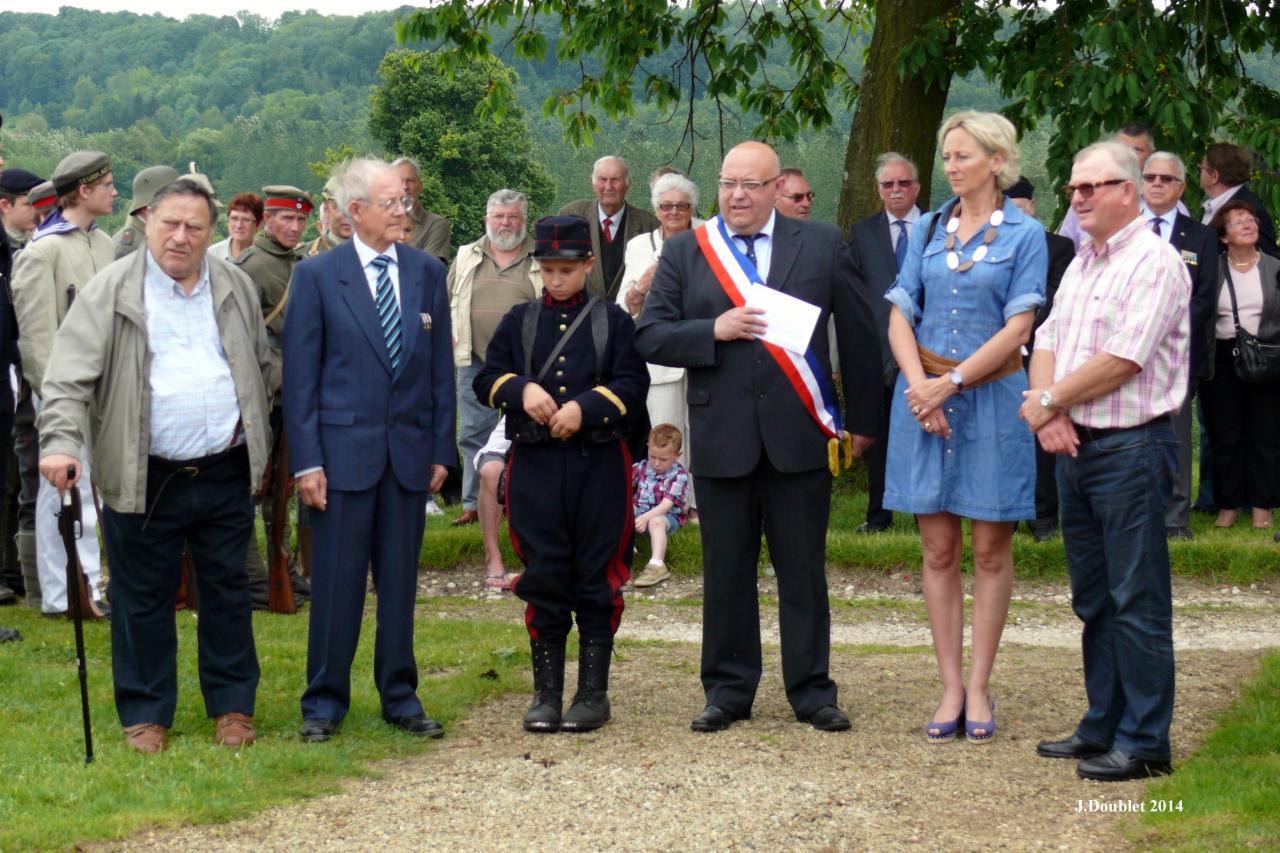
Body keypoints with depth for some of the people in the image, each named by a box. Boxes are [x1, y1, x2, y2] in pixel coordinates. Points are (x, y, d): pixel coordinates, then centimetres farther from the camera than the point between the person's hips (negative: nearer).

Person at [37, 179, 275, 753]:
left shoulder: (235, 288, 9)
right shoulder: (111, 291, -4)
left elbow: (263, 368, 20)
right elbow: (70, 376, -10)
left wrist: (255, 439, 15)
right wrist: (61, 441, -25)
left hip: (225, 473, 3)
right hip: (143, 477, -3)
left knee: (227, 591, 10)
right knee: (144, 597, 5)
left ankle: (233, 706, 22)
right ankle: (146, 714, 17)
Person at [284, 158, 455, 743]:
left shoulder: (428, 272, 8)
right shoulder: (317, 275, -2)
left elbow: (441, 369, 10)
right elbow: (300, 376, -3)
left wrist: (442, 449, 6)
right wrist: (306, 461, -9)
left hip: (410, 452, 3)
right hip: (344, 449, -3)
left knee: (400, 581, 10)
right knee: (336, 583, 1)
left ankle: (400, 696, 20)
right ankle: (324, 700, 13)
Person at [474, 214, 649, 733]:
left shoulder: (613, 321, 5)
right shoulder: (519, 322, 11)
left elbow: (632, 384, -3)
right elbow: (487, 379, 5)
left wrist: (584, 407, -18)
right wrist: (522, 389, -15)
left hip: (598, 463, -1)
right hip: (535, 464, 1)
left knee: (598, 578, 3)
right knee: (544, 579, 2)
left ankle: (593, 692, 10)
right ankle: (546, 692, 10)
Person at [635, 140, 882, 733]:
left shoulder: (821, 245, 5)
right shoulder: (684, 252, 7)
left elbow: (858, 334, 8)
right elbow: (649, 336, 2)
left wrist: (863, 418, 7)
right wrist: (714, 331, -13)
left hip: (799, 434, -1)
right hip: (720, 436, 1)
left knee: (803, 568, 5)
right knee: (726, 570, 7)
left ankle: (811, 691, 14)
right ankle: (728, 690, 17)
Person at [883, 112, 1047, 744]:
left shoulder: (1023, 234, 0)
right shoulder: (927, 230, 10)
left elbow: (1018, 327, -8)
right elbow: (900, 316, 5)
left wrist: (950, 384, -14)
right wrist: (920, 386, -11)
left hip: (991, 400, -3)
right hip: (925, 395, 3)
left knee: (990, 550, 1)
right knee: (938, 550, 3)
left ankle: (978, 688, 8)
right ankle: (950, 687, 9)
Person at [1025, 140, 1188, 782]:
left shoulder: (1155, 263, -11)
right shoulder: (1081, 264, 17)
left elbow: (1122, 361, -19)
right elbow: (1047, 343, 13)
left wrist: (1048, 402, -8)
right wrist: (1051, 414, -5)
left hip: (1131, 447, -9)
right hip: (1076, 447, 9)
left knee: (1137, 601, -5)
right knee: (1093, 600, 14)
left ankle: (1144, 743, 0)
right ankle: (1102, 726, 23)